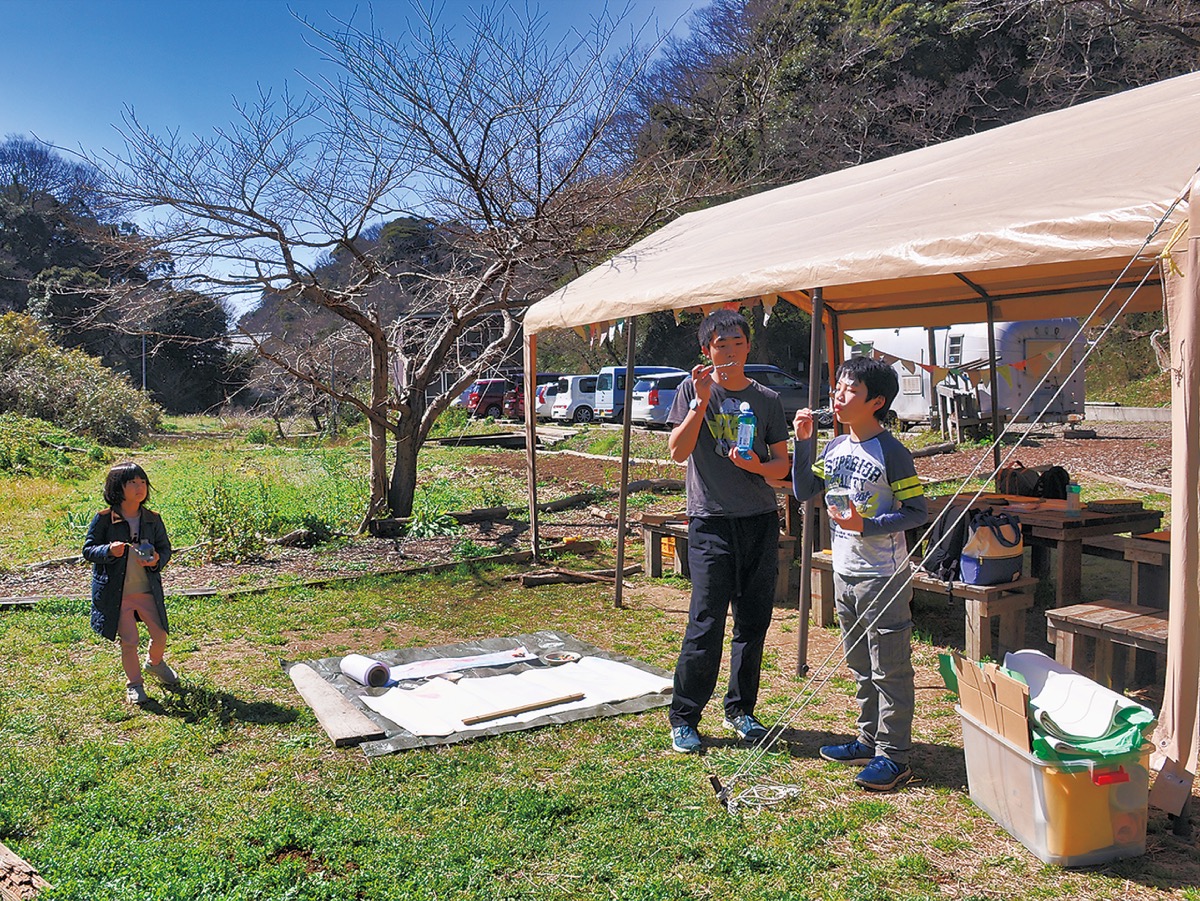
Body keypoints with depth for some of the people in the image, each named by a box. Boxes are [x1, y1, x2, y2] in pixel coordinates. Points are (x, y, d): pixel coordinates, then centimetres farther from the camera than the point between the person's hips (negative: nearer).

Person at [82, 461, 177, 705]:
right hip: (115, 593, -3)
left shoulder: (152, 519, 0)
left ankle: (155, 662, 41)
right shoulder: (104, 519, -9)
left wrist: (157, 560, -14)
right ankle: (134, 684, 22)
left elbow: (165, 548, 9)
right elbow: (88, 550, -4)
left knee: (160, 635, 7)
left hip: (147, 591, 3)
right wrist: (109, 551, -24)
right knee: (128, 641, 1)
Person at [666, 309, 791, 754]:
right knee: (706, 623, -6)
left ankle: (740, 709, 25)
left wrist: (757, 466, -12)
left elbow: (782, 464, 10)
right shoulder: (693, 388, 3)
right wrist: (702, 401, -13)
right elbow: (678, 451, -6)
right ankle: (683, 718, 6)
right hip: (711, 519, -3)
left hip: (761, 520, 4)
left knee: (754, 621, 9)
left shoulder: (767, 399, 10)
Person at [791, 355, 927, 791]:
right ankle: (870, 740, 32)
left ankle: (893, 755, 11)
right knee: (861, 666, 19)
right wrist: (802, 442, -1)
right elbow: (804, 492, 7)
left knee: (890, 669, 2)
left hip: (883, 576, -8)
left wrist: (865, 525, -24)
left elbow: (917, 512, -14)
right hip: (844, 572, 8)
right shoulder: (836, 447, 7)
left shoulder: (891, 452, -14)